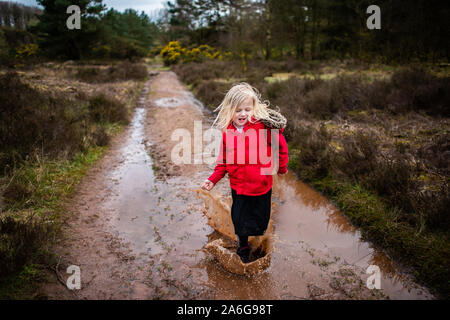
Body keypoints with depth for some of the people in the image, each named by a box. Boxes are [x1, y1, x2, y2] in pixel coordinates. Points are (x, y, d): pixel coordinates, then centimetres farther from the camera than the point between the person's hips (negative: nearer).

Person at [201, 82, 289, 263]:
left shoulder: (264, 125, -15)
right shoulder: (227, 131, -4)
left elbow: (280, 146, -2)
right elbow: (224, 160, 5)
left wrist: (281, 168, 8)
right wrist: (213, 179, -3)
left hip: (261, 186, -2)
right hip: (238, 186, 2)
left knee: (260, 221, 15)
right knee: (239, 221, 14)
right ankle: (243, 248, 41)